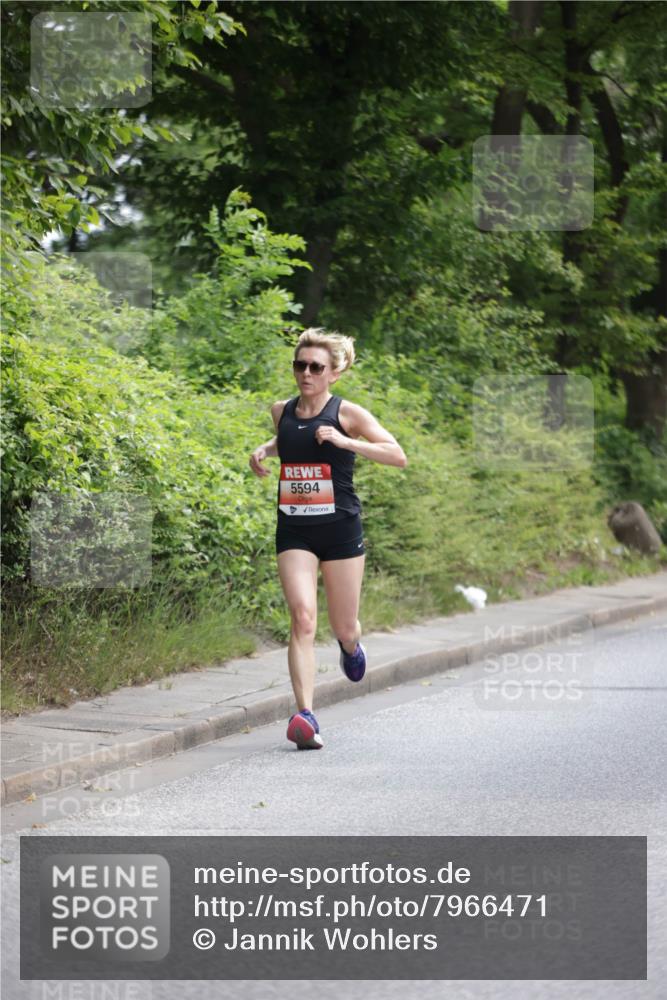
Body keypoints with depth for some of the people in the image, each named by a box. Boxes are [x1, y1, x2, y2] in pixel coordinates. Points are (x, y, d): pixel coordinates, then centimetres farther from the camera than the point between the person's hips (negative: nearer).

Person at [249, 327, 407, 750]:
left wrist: (344, 441, -23)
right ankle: (306, 717, -22)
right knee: (303, 618, -16)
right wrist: (265, 450, 9)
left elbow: (398, 456, -15)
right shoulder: (281, 411, 6)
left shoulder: (347, 413, -7)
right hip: (294, 530, 2)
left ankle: (351, 646, 49)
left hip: (341, 529, -2)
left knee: (344, 627, 9)